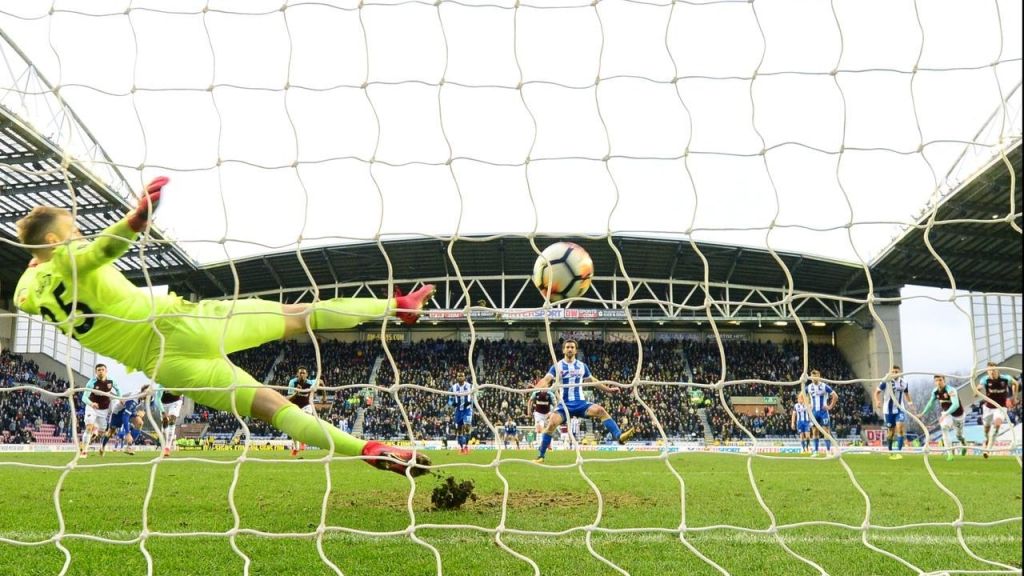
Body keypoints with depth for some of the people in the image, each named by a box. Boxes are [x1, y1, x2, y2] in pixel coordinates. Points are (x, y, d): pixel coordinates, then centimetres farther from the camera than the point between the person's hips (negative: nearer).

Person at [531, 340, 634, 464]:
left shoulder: (582, 366, 11)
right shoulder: (557, 366, 1)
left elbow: (593, 381, 25)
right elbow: (546, 380, -13)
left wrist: (608, 390, 23)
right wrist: (537, 387, -35)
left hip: (580, 403, 2)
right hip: (564, 404, -2)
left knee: (600, 410, -24)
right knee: (552, 423, -26)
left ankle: (619, 436, -29)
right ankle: (540, 456, -15)